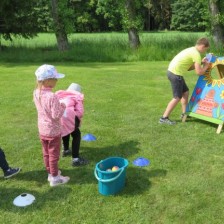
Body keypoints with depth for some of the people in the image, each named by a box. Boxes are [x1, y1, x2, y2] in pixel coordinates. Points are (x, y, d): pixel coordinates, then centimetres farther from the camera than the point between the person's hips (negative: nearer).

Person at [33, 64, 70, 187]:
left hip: (42, 129, 7)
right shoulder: (52, 96, -29)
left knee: (46, 153, 20)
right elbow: (56, 115, -26)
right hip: (53, 130, -7)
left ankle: (50, 173, 38)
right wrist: (62, 107, -10)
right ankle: (54, 178, 23)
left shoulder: (36, 93, -3)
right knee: (53, 155, 9)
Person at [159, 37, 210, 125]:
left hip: (172, 71, 10)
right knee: (177, 97, -2)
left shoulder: (191, 50, 18)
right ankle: (164, 118, 1)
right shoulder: (196, 54, -11)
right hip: (176, 74, -10)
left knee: (185, 92, 20)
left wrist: (201, 62, 17)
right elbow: (199, 72, -13)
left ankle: (184, 113, 31)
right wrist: (206, 65, 5)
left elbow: (188, 67, 22)